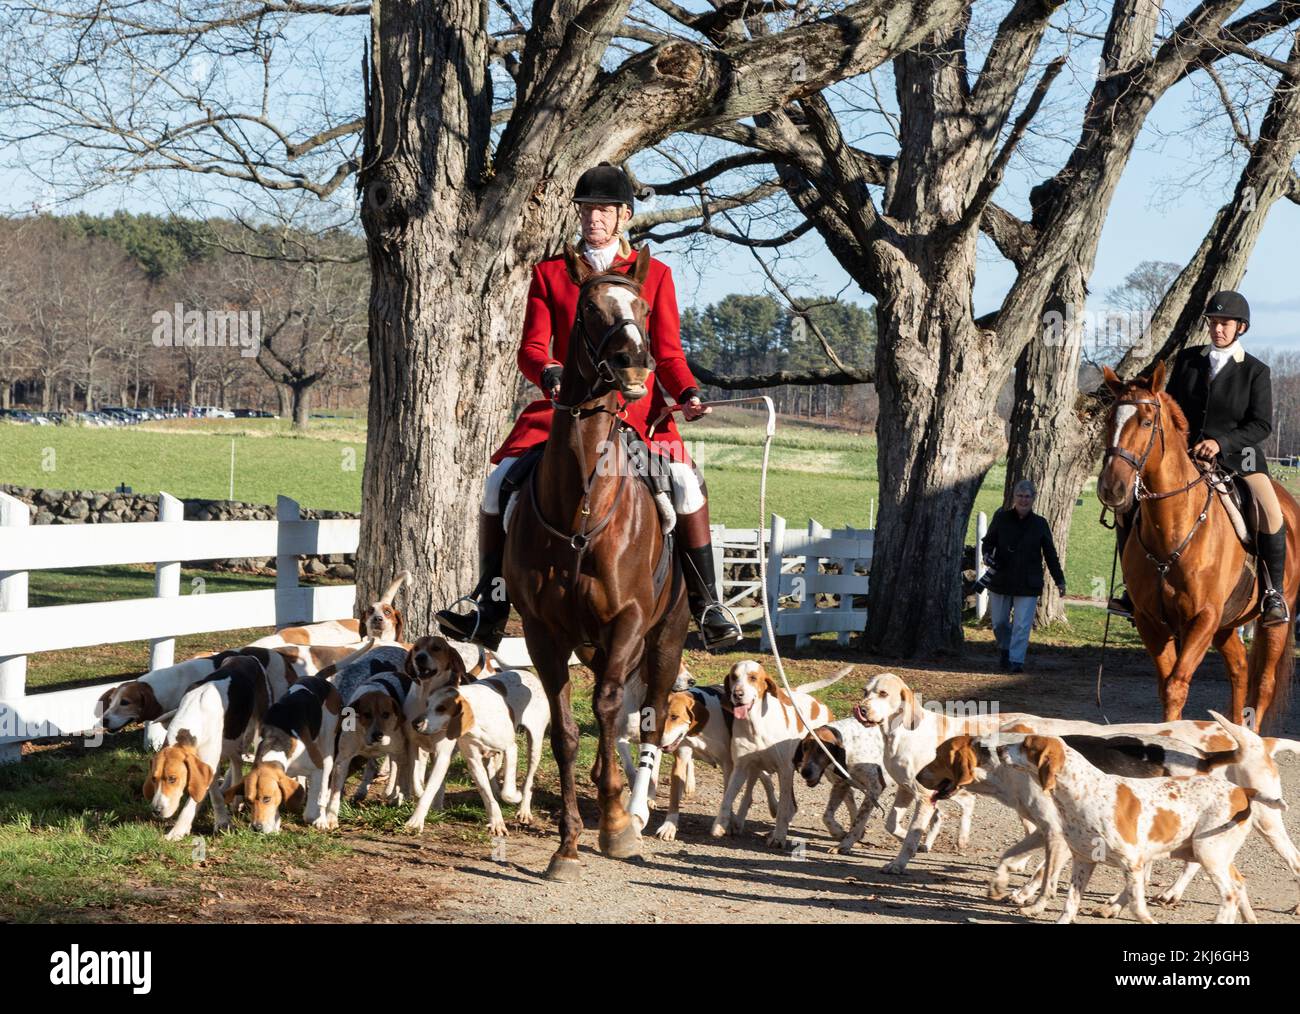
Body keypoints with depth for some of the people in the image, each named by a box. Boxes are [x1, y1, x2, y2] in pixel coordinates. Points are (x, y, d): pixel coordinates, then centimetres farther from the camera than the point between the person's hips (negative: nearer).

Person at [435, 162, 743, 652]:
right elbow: (531, 348, 4)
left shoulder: (655, 275, 10)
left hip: (637, 411, -1)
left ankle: (706, 605, -12)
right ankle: (489, 610, -8)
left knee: (685, 482, -26)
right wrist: (549, 372, -19)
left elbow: (669, 355, 6)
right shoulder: (550, 274, 11)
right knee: (499, 484, -18)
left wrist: (688, 394, -14)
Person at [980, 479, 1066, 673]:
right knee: (999, 622, 10)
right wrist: (987, 555, -13)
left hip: (1028, 583, -1)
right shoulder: (1001, 518, 2)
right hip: (1001, 580, 1)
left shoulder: (1040, 524, 3)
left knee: (1022, 625, -8)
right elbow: (988, 541, 9)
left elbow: (1050, 554, 8)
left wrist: (1059, 580, 6)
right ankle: (1005, 648, 36)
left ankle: (1016, 660, -6)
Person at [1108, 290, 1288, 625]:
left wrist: (1221, 442, -20)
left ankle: (1274, 593, -11)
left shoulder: (1256, 372, -1)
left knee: (1270, 515, -29)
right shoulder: (1187, 359, 8)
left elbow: (1262, 425, -6)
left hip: (1236, 456, -3)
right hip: (1185, 454, 3)